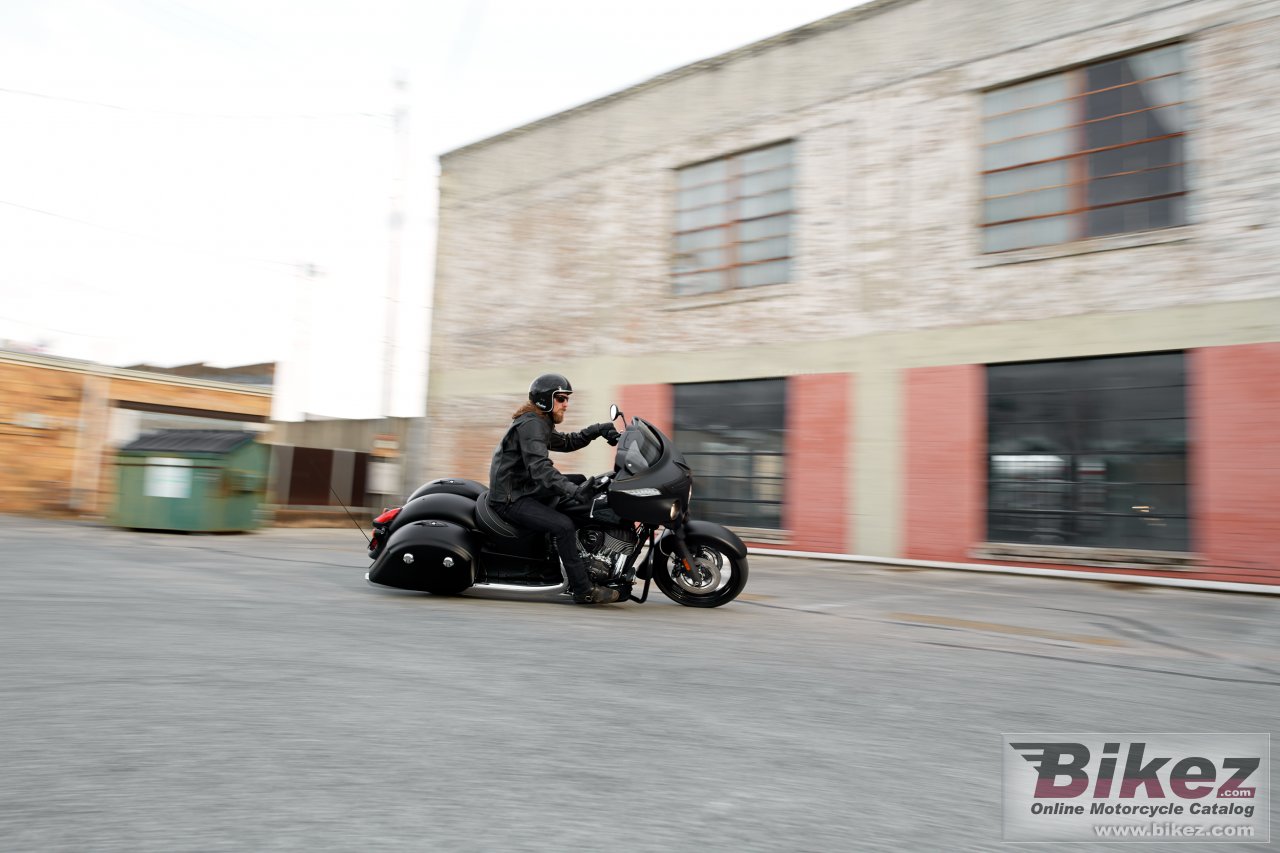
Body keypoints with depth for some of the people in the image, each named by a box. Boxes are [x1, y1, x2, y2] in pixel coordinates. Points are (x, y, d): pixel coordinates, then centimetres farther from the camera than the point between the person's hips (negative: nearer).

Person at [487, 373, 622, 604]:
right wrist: (572, 491, -43)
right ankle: (583, 590, -20)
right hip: (510, 499, -11)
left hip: (524, 489, 11)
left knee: (580, 481, 9)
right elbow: (540, 468, -32)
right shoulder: (531, 425, -19)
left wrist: (597, 430, 3)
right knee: (563, 525, -27)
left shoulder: (540, 423, 14)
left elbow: (566, 442, 19)